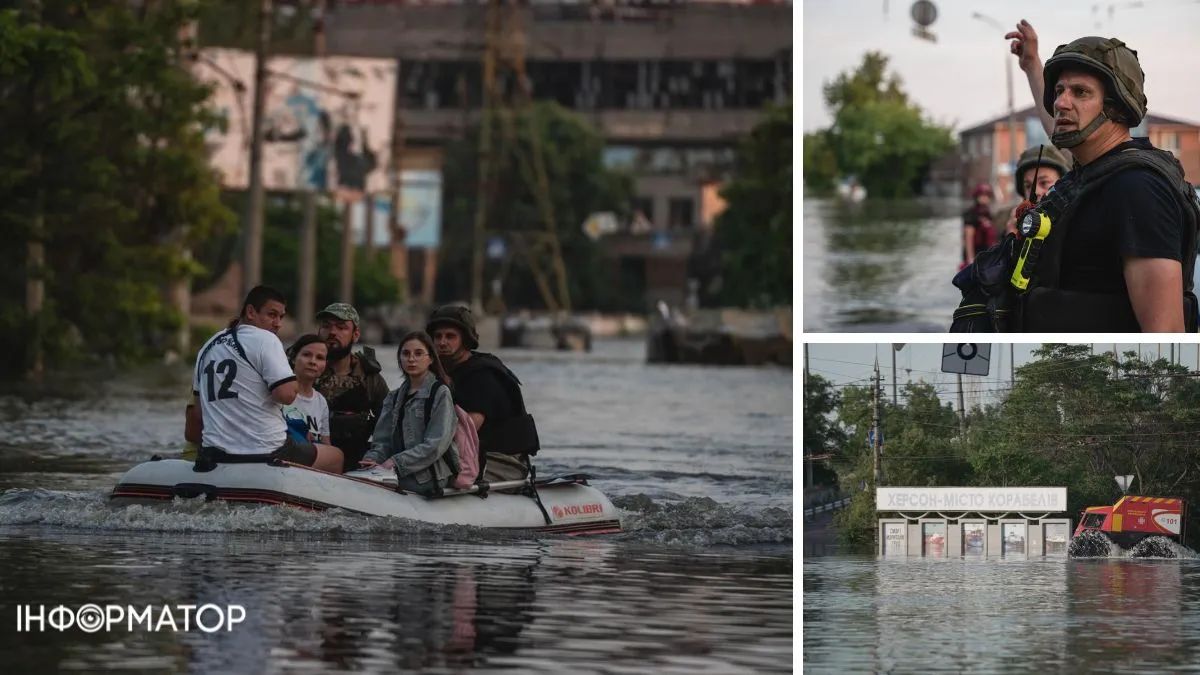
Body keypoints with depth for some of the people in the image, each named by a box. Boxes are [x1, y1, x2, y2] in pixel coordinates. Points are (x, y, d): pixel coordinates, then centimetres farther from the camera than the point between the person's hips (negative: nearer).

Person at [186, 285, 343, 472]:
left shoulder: (208, 347, 17)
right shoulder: (265, 339, -7)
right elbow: (286, 394, -19)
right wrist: (295, 385, 3)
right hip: (266, 453, -7)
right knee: (336, 457, 13)